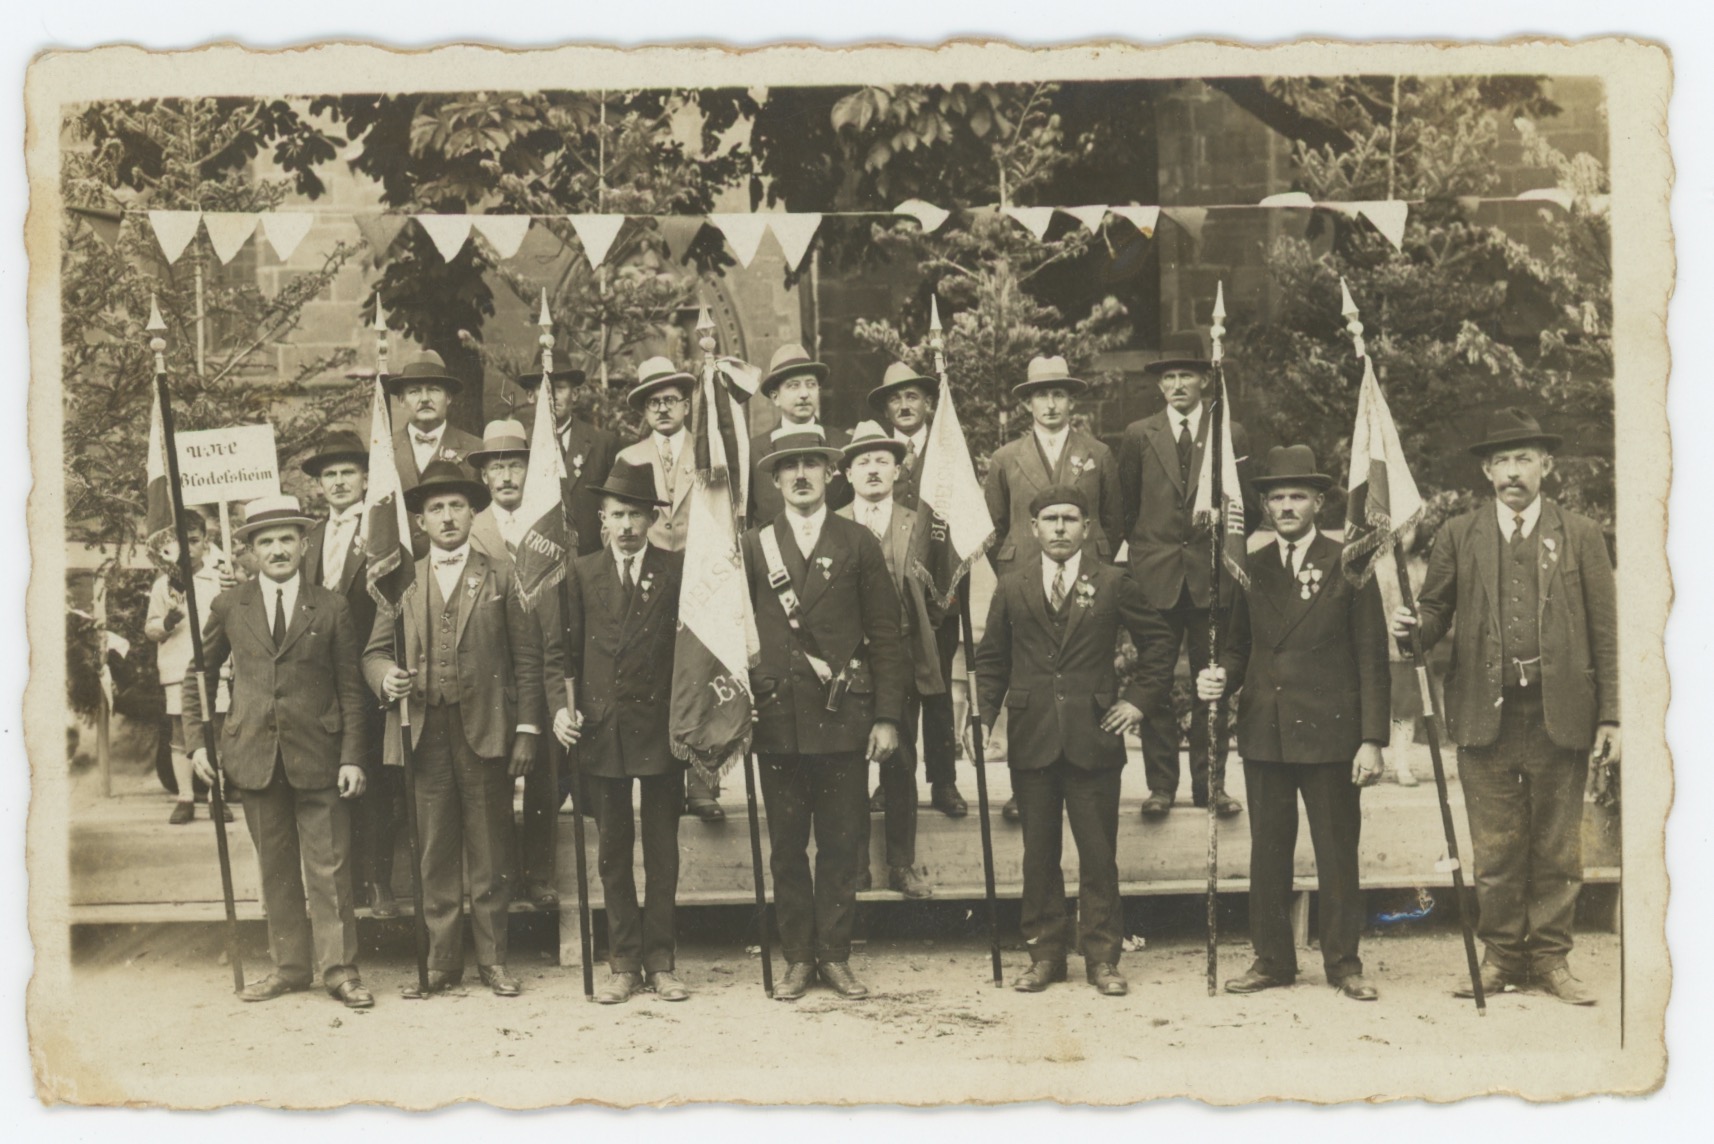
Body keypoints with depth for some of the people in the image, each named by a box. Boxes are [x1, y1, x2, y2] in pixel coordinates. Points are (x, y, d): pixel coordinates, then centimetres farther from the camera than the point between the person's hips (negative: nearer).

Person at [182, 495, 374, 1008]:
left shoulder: (332, 608, 1)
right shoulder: (229, 607, 6)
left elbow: (350, 688, 1)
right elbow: (198, 673, 15)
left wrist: (352, 756, -5)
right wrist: (197, 739, 7)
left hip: (318, 756, -2)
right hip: (255, 755, 2)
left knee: (329, 867, 0)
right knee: (275, 869, 10)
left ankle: (339, 967, 8)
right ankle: (289, 966, 21)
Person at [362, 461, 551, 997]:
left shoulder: (501, 577, 8)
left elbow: (527, 658, 4)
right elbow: (375, 651, 12)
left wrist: (527, 729, -3)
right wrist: (385, 676, -11)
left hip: (486, 731, -1)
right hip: (424, 732, 1)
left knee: (490, 853, 4)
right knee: (434, 855, 4)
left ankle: (493, 958, 13)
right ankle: (442, 960, 13)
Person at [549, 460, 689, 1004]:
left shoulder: (678, 568, 2)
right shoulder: (582, 573, 8)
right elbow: (565, 648, 8)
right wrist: (560, 706, -6)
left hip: (661, 727, -1)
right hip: (602, 728, 2)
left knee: (662, 848, 5)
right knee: (613, 849, 7)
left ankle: (660, 962, 13)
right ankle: (624, 963, 15)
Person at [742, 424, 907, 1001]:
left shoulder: (858, 543, 7)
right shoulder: (752, 545, 8)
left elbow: (884, 634, 5)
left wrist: (887, 716, -1)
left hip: (843, 718, 0)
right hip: (777, 719, 1)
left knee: (841, 843, 4)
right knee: (786, 846, 6)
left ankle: (834, 954, 15)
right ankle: (797, 957, 16)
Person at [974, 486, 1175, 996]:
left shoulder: (1113, 584, 3)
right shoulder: (1012, 586, 7)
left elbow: (1156, 641, 11)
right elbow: (991, 659, 11)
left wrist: (1139, 699, 2)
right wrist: (985, 717, 1)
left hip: (1094, 738, -1)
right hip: (1031, 738, 2)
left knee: (1099, 854, 2)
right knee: (1039, 853, 8)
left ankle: (1102, 957, 12)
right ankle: (1045, 953, 18)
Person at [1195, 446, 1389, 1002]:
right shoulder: (1251, 570, 10)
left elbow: (1372, 659, -2)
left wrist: (1372, 738, -8)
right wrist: (1221, 679, -6)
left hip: (1329, 734, -3)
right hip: (1264, 732, 3)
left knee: (1337, 853, 4)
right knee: (1268, 852, 8)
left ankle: (1343, 962, 16)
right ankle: (1272, 958, 19)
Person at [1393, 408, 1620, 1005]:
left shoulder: (1581, 536, 6)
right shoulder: (1458, 536, 8)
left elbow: (1606, 631, 4)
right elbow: (1437, 610, 10)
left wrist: (1610, 716, -1)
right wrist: (1415, 626, -15)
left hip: (1560, 715, 0)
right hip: (1486, 714, 1)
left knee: (1556, 847, 7)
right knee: (1495, 847, 6)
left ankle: (1549, 957, 19)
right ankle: (1501, 955, 19)